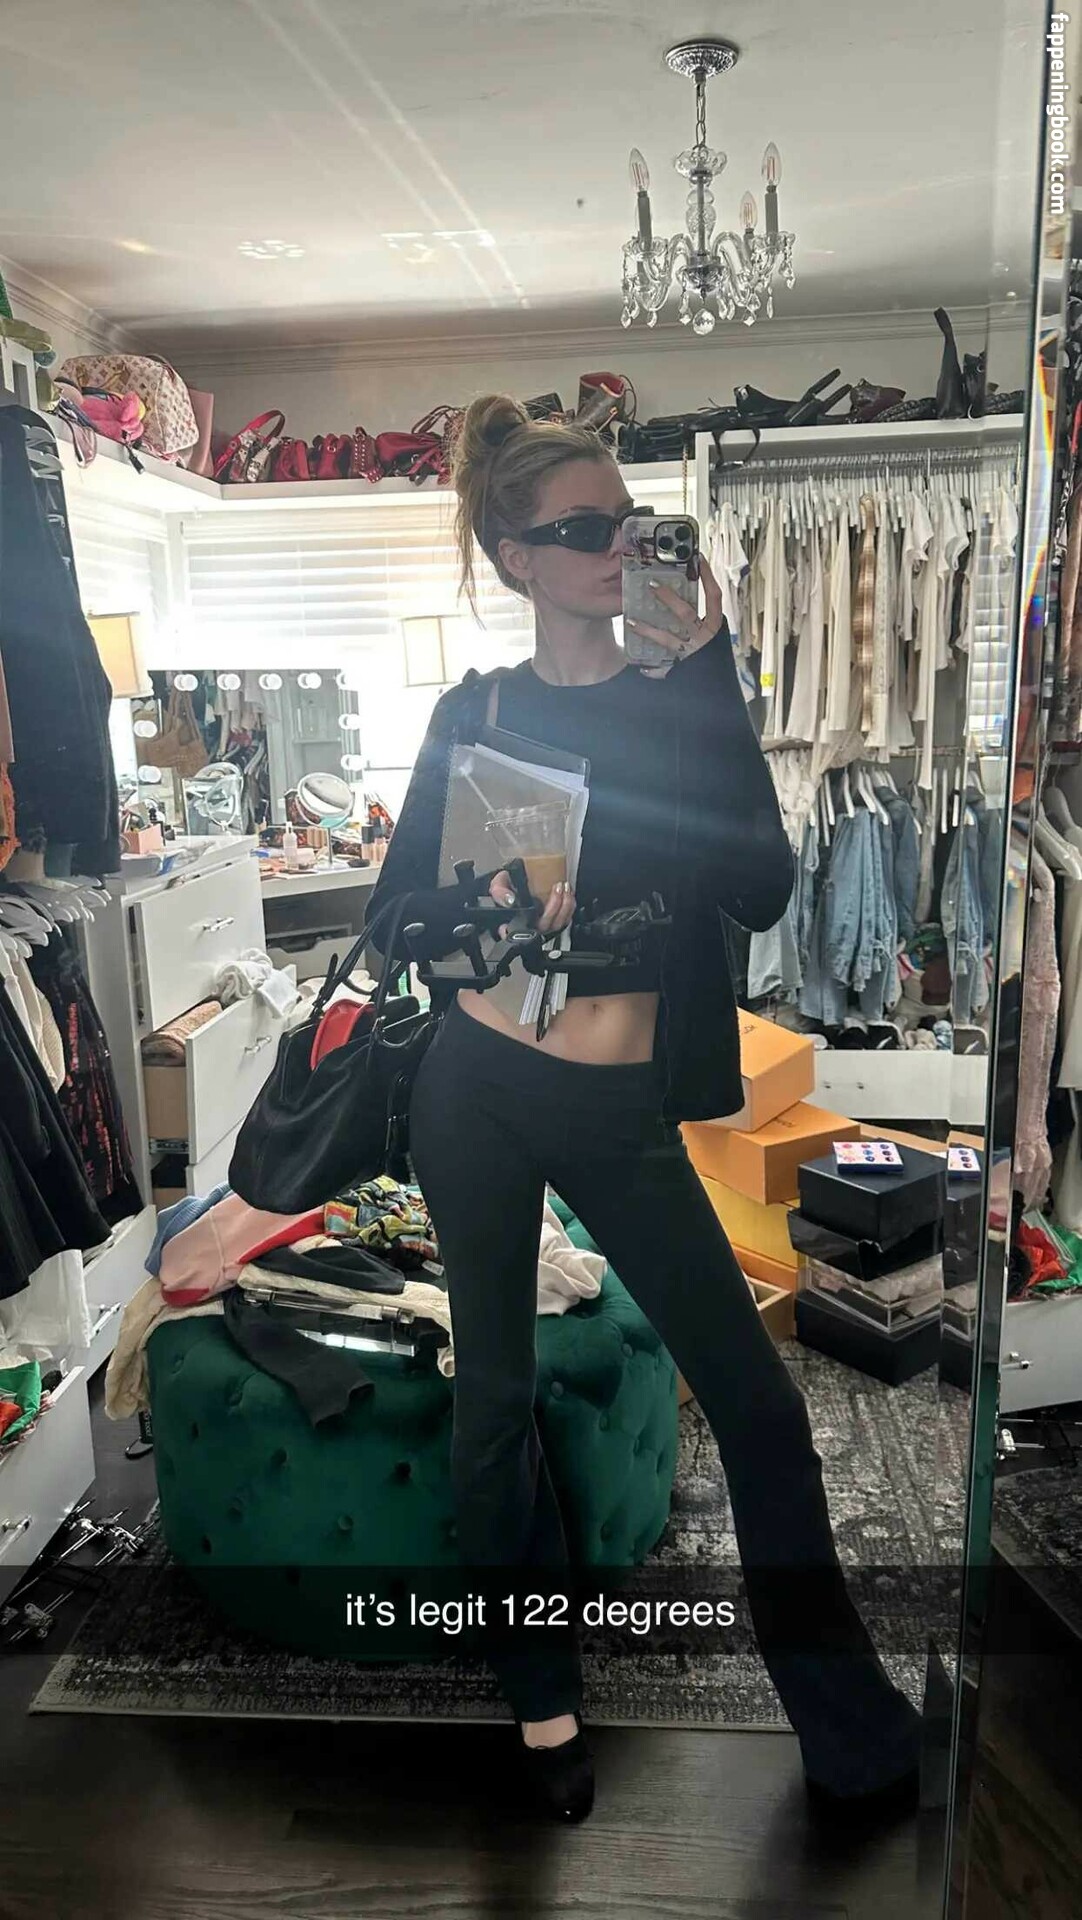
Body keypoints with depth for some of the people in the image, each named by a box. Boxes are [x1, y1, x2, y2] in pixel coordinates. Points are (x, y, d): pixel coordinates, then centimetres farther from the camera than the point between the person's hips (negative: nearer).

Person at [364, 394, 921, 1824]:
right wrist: (494, 896, -13)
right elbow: (398, 912, 6)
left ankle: (853, 1732, 24)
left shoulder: (688, 699, 0)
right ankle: (541, 1694, 35)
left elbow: (762, 891, -15)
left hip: (622, 1113, -1)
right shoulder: (474, 713, 3)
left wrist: (704, 675, -17)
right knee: (495, 1400, 12)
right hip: (480, 1093, 1)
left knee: (757, 1401, 3)